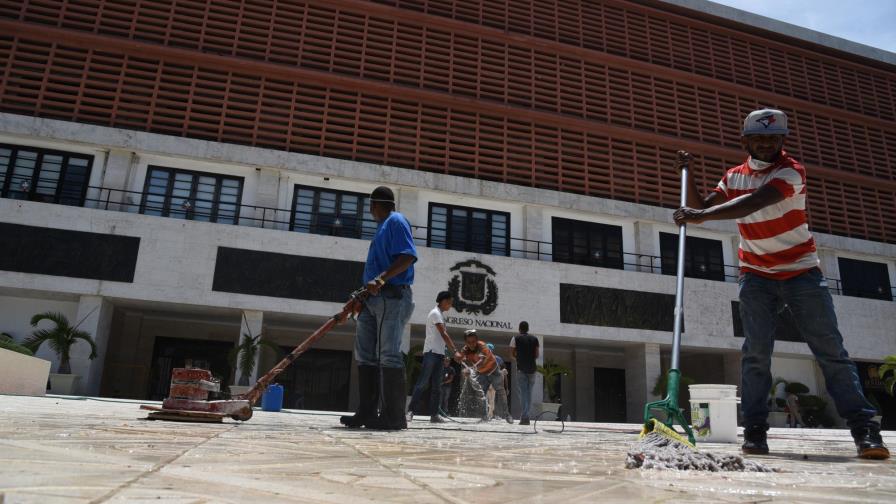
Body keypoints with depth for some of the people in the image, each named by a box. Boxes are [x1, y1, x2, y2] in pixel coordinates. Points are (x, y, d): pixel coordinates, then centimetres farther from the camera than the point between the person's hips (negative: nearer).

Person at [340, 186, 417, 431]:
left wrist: (382, 278, -28)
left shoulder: (395, 221, -3)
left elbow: (408, 256, -18)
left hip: (392, 296, -10)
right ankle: (367, 412, 13)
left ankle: (394, 416, -5)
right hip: (375, 298, 10)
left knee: (388, 355, -10)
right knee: (366, 354, 8)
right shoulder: (383, 227, 25)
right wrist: (367, 290, 21)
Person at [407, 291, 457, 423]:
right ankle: (411, 411, -10)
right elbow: (444, 334, -16)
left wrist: (454, 350, 15)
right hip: (432, 352, -10)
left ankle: (434, 414, 8)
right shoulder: (435, 313, -8)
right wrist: (455, 351, -20)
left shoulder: (440, 314, 21)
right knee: (423, 382, -11)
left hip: (438, 354, 10)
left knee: (436, 386, 7)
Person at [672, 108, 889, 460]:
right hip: (756, 276, 3)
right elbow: (700, 208, 12)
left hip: (801, 272, -2)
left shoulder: (791, 171, -13)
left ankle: (864, 428, 3)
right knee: (756, 352, -6)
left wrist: (703, 215, -43)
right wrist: (687, 175, 0)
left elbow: (754, 202, -31)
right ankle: (755, 430, -5)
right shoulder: (734, 177, 5)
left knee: (831, 350, -3)